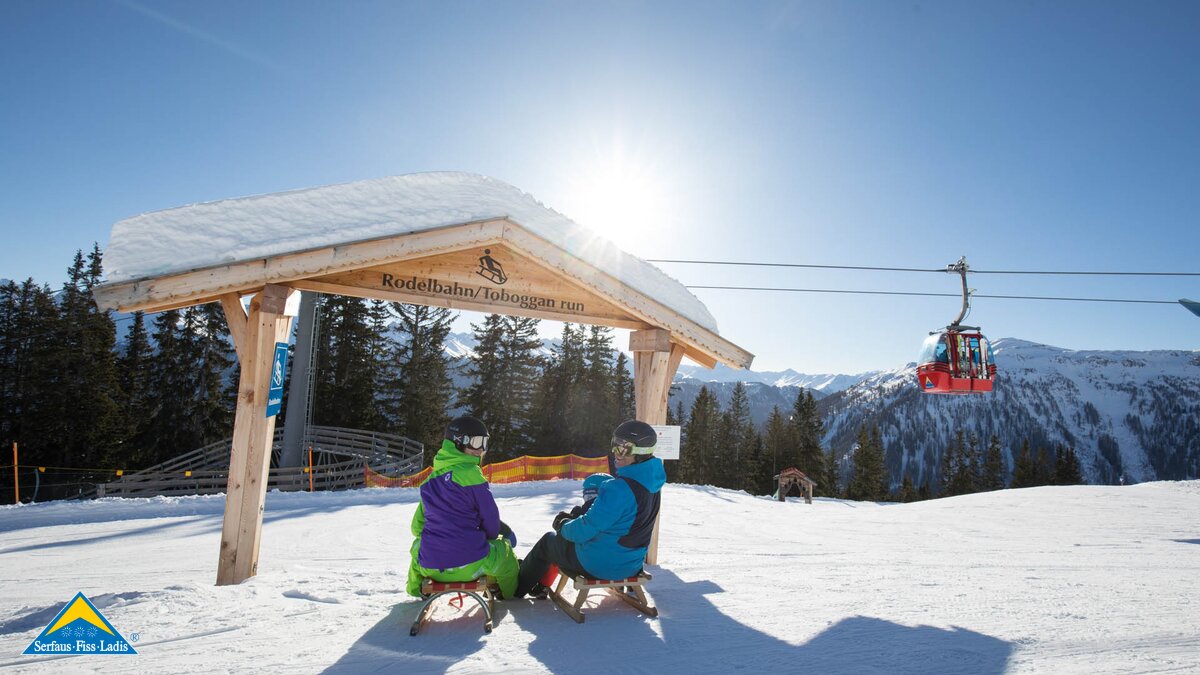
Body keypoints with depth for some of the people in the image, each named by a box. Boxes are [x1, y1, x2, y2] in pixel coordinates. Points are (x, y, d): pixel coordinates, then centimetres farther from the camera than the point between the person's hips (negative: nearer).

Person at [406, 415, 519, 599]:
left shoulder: (431, 478, 7)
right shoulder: (471, 473, -11)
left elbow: (417, 525, 15)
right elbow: (491, 520, -6)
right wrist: (491, 536, 17)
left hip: (429, 567, 5)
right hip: (470, 565, -5)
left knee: (418, 541, 40)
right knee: (504, 548, 26)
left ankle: (417, 589, 57)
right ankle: (510, 593, 42)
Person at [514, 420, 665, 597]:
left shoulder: (619, 488, -30)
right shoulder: (651, 482, -2)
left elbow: (587, 529, -25)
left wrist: (564, 527, -4)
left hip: (601, 564, -8)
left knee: (548, 541, 18)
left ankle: (516, 587, 41)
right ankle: (538, 585, 41)